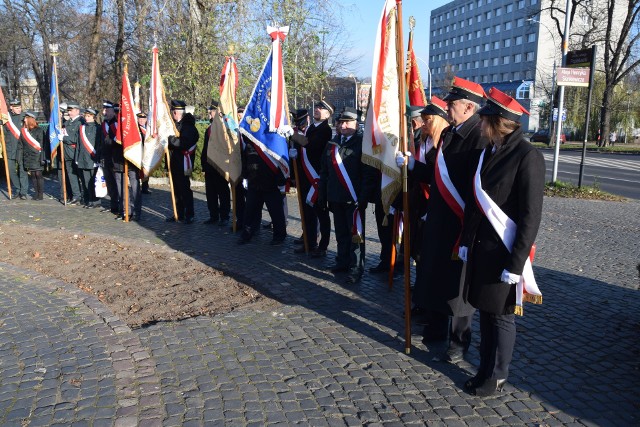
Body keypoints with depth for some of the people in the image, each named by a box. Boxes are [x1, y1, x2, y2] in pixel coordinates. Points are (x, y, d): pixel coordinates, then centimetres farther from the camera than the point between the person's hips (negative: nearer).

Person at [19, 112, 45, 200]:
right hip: (27, 158, 5)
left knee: (38, 174, -4)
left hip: (37, 157, -5)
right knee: (33, 175, 8)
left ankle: (40, 194, 4)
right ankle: (36, 193, 14)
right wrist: (20, 158, 10)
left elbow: (42, 145, -10)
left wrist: (42, 158, -16)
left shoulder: (39, 130, -6)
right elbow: (21, 145, 15)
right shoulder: (23, 131, 12)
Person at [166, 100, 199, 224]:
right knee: (177, 188, 12)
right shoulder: (176, 124, 14)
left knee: (184, 188, -3)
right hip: (175, 162, 9)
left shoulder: (187, 125, -13)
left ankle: (189, 215, 5)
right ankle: (179, 214, 21)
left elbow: (183, 143, -24)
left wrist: (169, 138, -20)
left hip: (183, 162, -9)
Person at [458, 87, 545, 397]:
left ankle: (496, 377, 23)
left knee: (501, 315, 6)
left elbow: (530, 216, -16)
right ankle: (485, 370, 31)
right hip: (480, 248, 7)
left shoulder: (527, 157, -15)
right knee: (485, 311, 16)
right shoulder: (489, 152, 7)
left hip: (504, 252, -7)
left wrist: (515, 263, -17)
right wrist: (466, 241, 12)